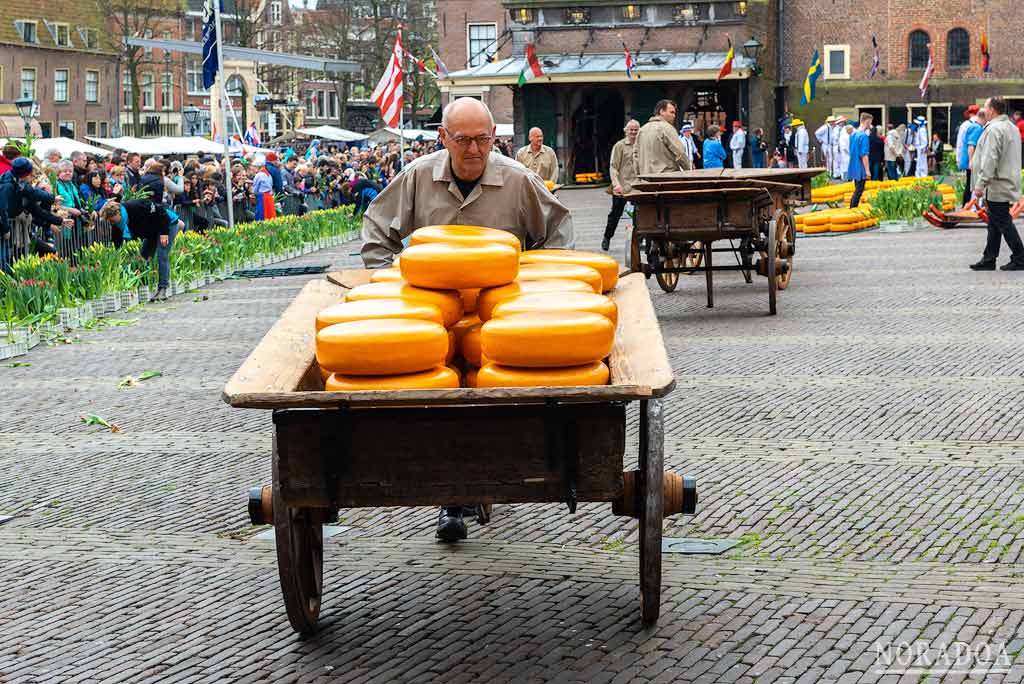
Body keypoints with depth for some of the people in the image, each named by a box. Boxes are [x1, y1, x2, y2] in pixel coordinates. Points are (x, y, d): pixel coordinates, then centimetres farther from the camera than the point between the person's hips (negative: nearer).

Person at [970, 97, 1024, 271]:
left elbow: (989, 160, -23)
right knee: (995, 224, 13)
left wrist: (980, 184, -21)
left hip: (997, 186, -10)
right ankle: (988, 260, 17)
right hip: (1007, 184, 10)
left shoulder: (994, 129, -17)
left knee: (1003, 222, -5)